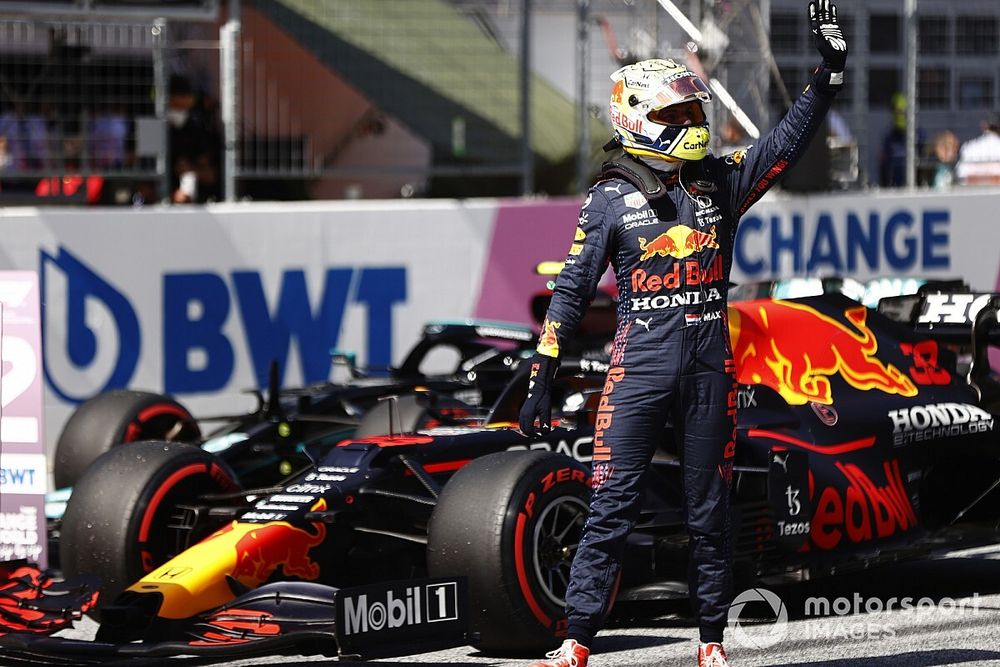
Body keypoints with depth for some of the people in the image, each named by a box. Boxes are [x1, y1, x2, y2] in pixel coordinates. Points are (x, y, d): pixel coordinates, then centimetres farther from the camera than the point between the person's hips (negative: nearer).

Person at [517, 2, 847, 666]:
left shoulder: (720, 182, 11)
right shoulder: (610, 199, 3)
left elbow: (787, 142, 4)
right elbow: (572, 291, 4)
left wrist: (830, 71, -7)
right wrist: (541, 379, 1)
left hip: (710, 365, 3)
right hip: (640, 362, -3)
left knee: (710, 510, 8)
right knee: (613, 505, -6)